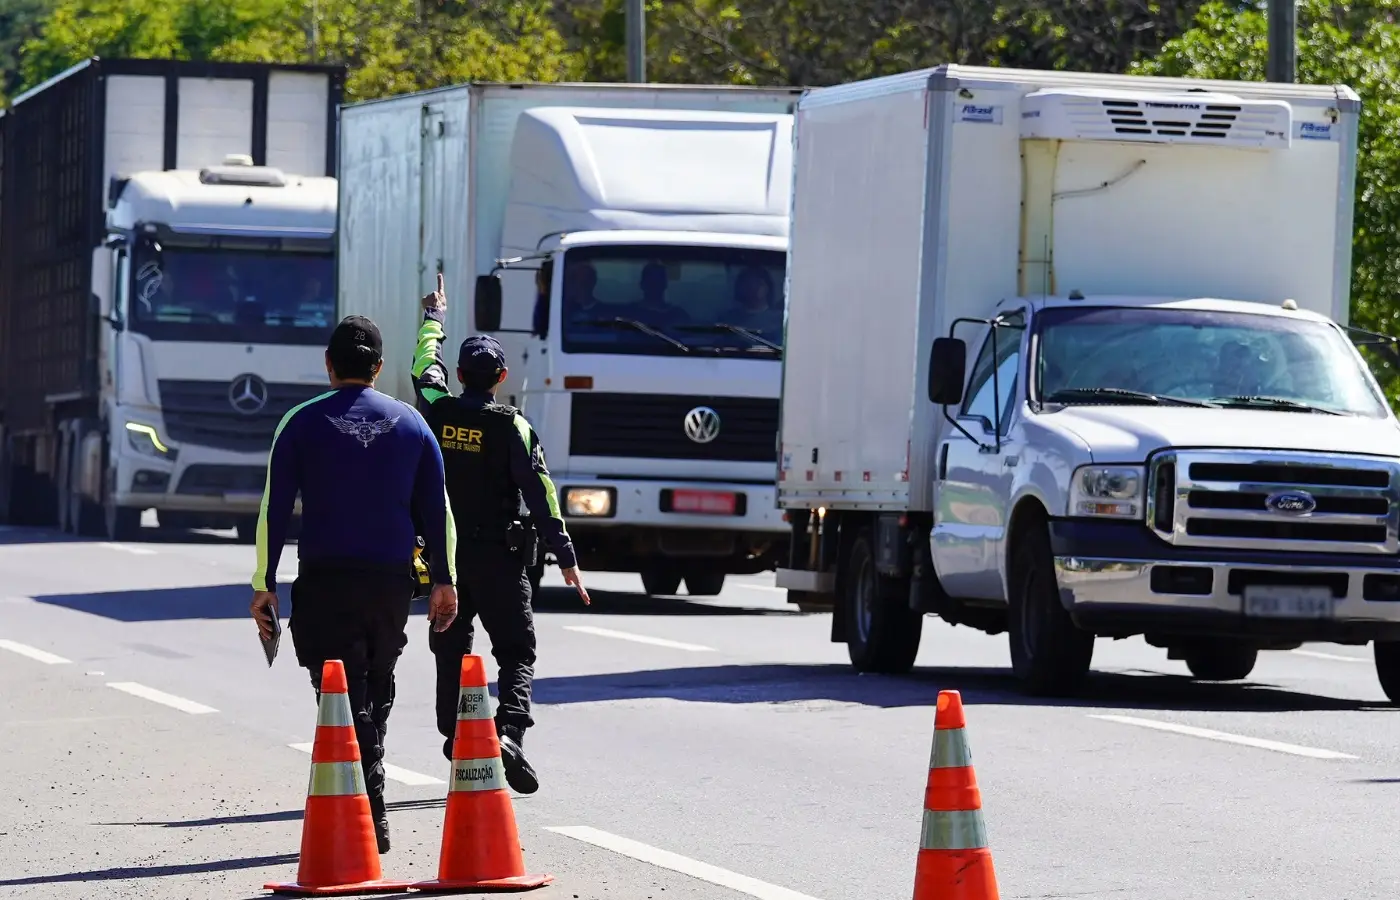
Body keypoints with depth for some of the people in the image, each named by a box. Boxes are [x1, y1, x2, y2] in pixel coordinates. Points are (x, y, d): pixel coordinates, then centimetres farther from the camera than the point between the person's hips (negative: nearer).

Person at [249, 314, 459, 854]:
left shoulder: (303, 424, -1)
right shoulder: (411, 424, 8)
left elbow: (274, 509, -3)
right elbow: (436, 509, 9)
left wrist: (264, 584, 1)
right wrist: (444, 581, 15)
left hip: (326, 581, -3)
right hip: (392, 579, 3)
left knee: (345, 696, -4)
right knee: (376, 693, 18)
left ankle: (370, 816, -16)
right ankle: (367, 800, 25)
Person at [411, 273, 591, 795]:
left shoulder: (438, 413, 0)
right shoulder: (511, 426, -8)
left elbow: (425, 369, 23)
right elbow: (539, 491, -12)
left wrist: (434, 319, 40)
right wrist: (565, 556, -10)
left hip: (446, 552, 3)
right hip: (499, 556, -3)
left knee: (451, 654, 11)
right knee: (516, 653, 0)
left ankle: (457, 744, 8)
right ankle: (509, 729, -22)